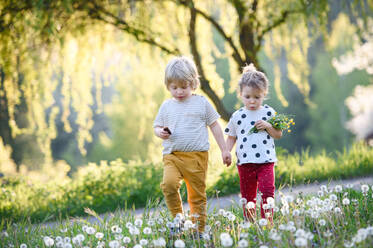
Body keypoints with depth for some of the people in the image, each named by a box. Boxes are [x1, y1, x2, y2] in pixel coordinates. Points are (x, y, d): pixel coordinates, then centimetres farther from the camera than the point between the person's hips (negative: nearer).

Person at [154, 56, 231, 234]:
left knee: (197, 194, 3)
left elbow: (215, 126, 11)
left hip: (197, 156, -1)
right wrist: (161, 132, -4)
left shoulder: (201, 103, 5)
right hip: (172, 155, 1)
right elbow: (157, 126, 21)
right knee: (168, 184, -24)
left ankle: (199, 229, 13)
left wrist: (224, 150, 10)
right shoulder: (166, 106, 11)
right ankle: (177, 218, -6)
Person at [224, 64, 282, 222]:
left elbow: (278, 134, 7)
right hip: (245, 162, 2)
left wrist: (267, 126, -11)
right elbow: (231, 137, 14)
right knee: (248, 196, 9)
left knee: (267, 192, -13)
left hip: (266, 161, -2)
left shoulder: (268, 113, 3)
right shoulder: (237, 117, 5)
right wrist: (226, 152, -2)